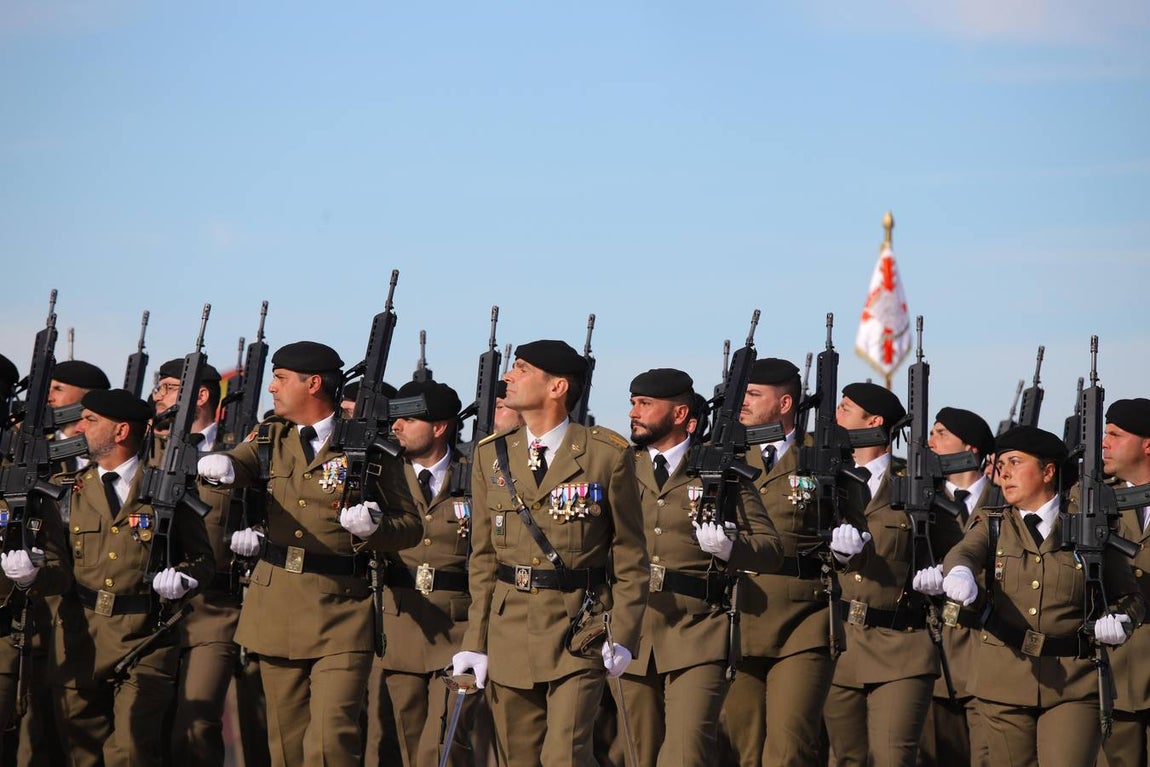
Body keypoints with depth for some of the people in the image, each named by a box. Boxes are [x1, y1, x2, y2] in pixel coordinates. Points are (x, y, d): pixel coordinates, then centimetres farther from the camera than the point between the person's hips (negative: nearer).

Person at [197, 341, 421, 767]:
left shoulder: (371, 448, -2)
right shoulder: (271, 439, 11)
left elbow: (410, 526, 2)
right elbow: (240, 464, -9)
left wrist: (372, 528, -20)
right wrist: (220, 465, -33)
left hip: (342, 614, -4)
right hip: (277, 608, 5)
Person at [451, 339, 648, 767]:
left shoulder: (608, 455, -2)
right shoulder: (491, 456, 9)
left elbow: (630, 558, 1)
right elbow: (483, 558, 12)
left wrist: (623, 635, -7)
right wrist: (476, 641, 6)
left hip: (580, 634, -4)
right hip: (509, 633, 4)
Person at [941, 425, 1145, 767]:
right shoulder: (992, 525, 9)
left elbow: (1131, 596, 10)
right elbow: (964, 552, -13)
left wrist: (1119, 621, -14)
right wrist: (959, 573, -38)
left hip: (1074, 685, -2)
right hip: (1004, 679, 2)